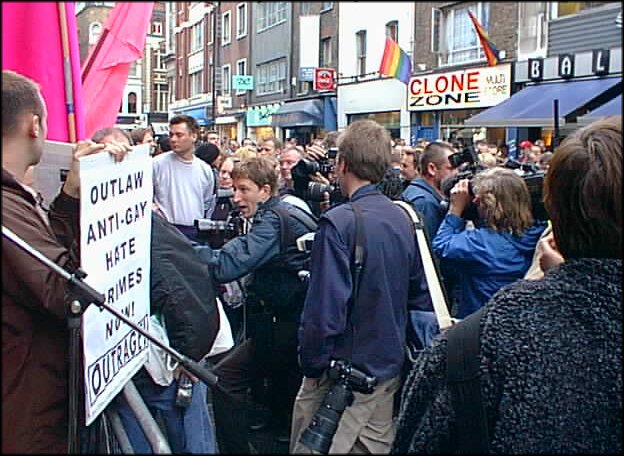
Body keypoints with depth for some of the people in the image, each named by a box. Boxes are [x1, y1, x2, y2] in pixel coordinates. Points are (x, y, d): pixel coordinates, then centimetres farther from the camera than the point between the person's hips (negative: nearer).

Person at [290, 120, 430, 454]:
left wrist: (311, 364, -11)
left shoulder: (338, 222, -20)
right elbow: (418, 290, 10)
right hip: (390, 367, 7)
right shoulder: (404, 217, 1)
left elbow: (325, 310, -24)